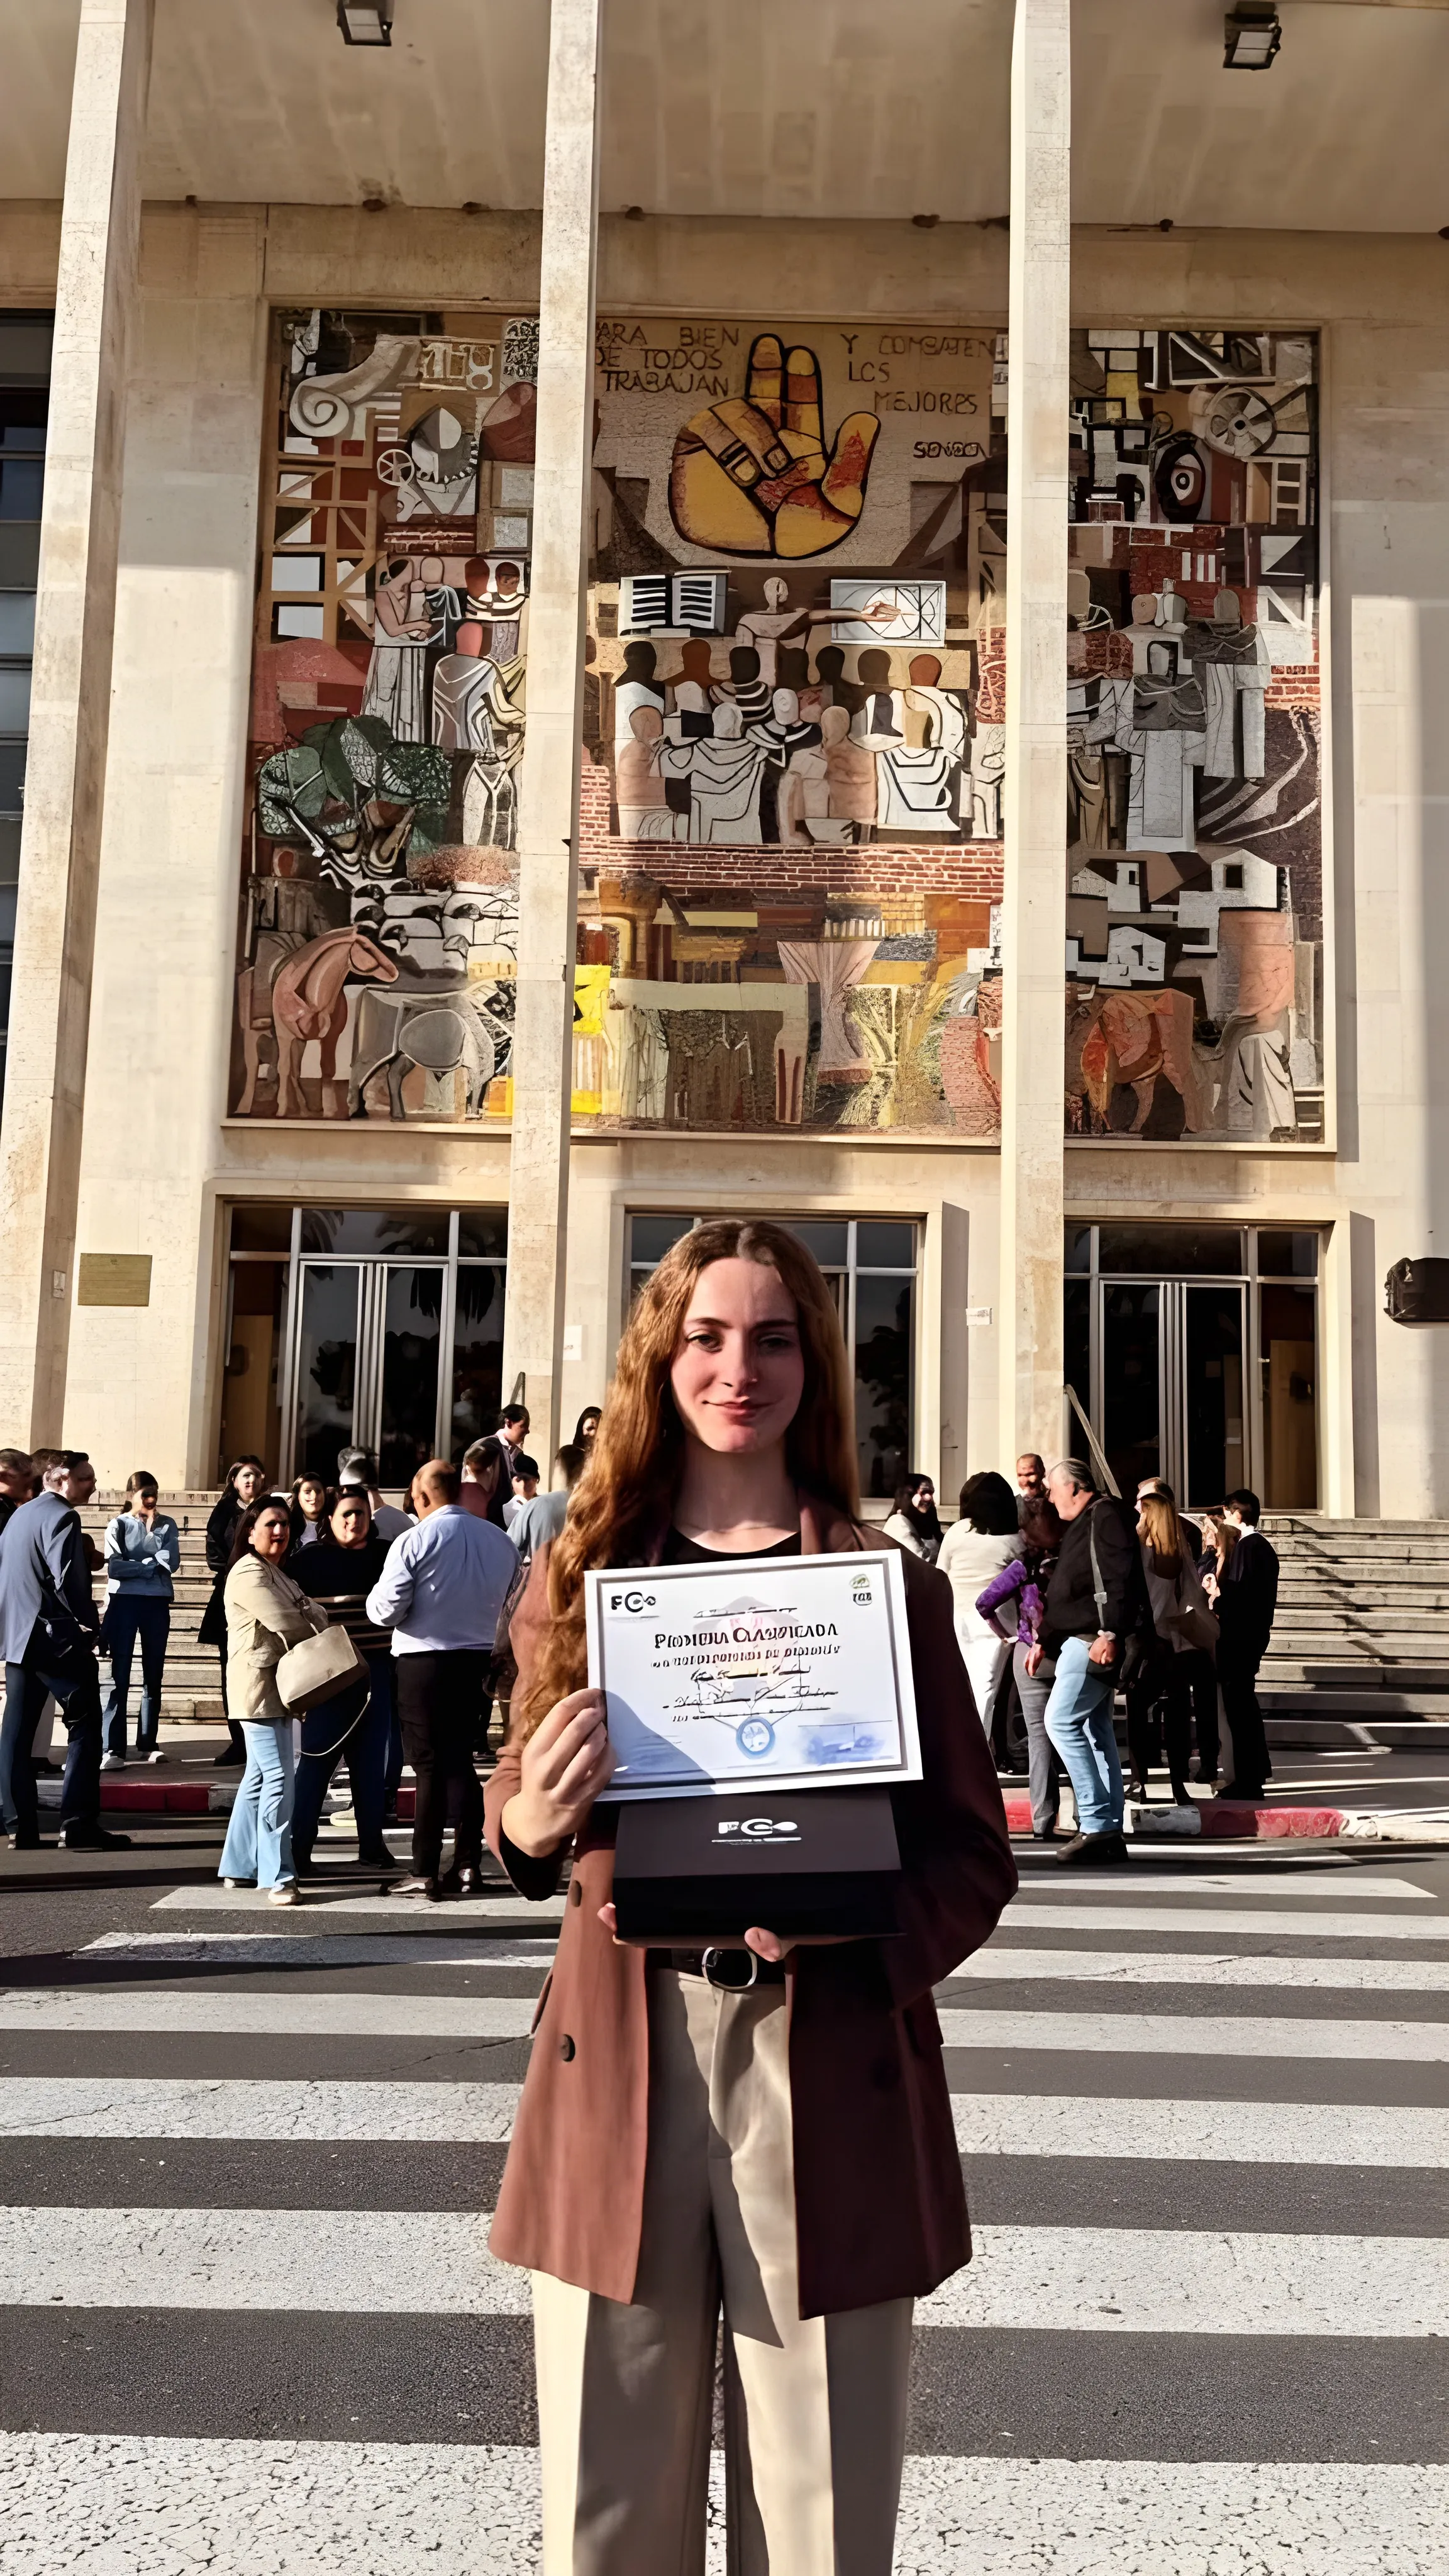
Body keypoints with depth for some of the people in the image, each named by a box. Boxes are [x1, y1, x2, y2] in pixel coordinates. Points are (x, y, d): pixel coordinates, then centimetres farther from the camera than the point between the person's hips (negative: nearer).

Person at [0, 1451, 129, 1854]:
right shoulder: (62, 1517, -13)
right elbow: (67, 1578, -22)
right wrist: (89, 1623, -11)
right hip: (56, 1638, -9)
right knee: (85, 1724, -3)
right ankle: (79, 1824, -7)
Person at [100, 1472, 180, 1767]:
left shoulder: (166, 1525, 8)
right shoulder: (118, 1525, 1)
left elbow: (171, 1563, -6)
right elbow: (114, 1568, -11)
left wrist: (152, 1531, -6)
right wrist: (152, 1565, -7)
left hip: (157, 1605, 3)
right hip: (124, 1603, -3)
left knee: (154, 1676, 9)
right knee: (119, 1676, -6)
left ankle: (148, 1743, 17)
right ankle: (113, 1748, -8)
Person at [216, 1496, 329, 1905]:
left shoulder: (277, 1573, 20)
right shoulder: (249, 1573, -12)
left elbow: (312, 1614, 10)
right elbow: (286, 1624, -20)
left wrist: (311, 1617, -12)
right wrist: (315, 1628, -1)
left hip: (278, 1688, 10)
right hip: (259, 1688, -10)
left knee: (260, 1777, 15)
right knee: (278, 1779, -12)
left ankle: (238, 1867, 24)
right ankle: (277, 1878, -10)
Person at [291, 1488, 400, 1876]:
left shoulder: (384, 1555, 7)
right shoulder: (311, 1560, -1)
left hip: (376, 1671, 3)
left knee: (372, 1760, 8)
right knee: (317, 1758, -1)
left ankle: (372, 1845, 18)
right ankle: (298, 1848, 4)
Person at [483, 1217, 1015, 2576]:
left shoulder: (888, 1586, 2)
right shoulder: (584, 1569, 7)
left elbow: (972, 1854, 3)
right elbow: (519, 1812, 13)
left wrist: (845, 1922, -17)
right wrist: (530, 1819, -11)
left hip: (828, 2065, -1)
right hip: (623, 2048, 1)